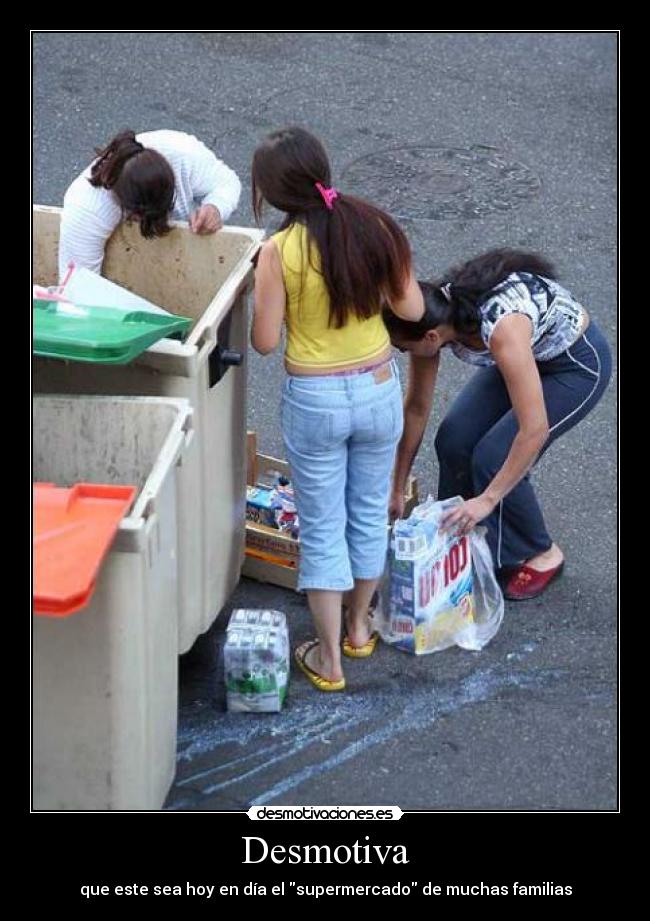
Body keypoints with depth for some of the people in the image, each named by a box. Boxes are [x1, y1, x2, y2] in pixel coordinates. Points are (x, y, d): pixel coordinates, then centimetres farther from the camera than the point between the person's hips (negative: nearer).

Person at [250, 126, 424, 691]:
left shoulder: (279, 251, -19)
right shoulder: (373, 227, -8)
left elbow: (264, 342, -12)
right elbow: (412, 309, 0)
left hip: (314, 401, -4)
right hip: (379, 389, 4)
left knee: (322, 528, 10)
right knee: (370, 512, 22)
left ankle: (329, 660, 19)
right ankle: (359, 627, 41)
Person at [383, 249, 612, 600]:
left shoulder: (500, 328, -41)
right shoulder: (430, 316, -19)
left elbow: (534, 430, -39)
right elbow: (416, 407, -6)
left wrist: (488, 499, -33)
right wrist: (397, 491, -1)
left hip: (577, 364, -7)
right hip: (530, 354, 7)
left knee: (492, 458, -17)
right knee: (453, 440, -10)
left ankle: (541, 555, 7)